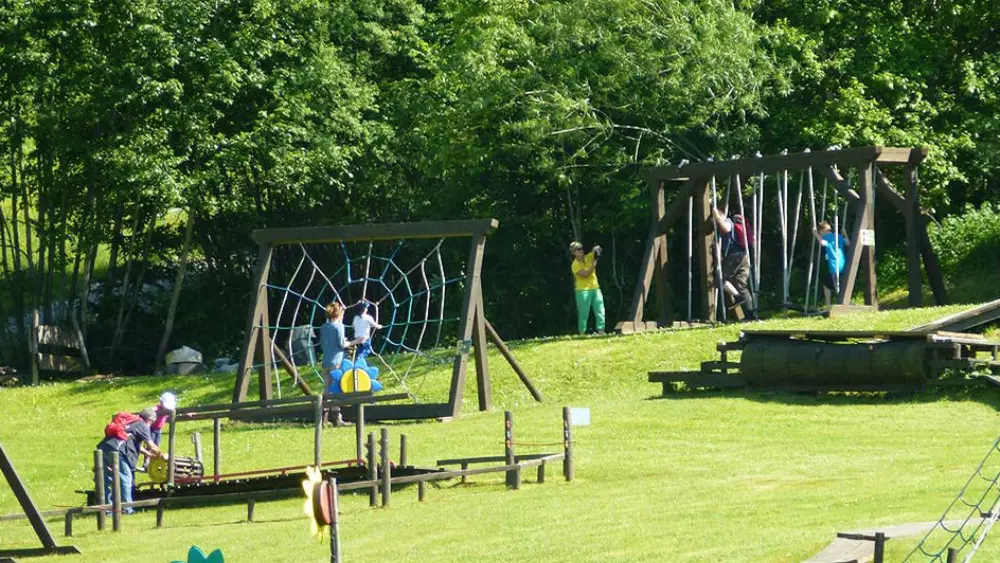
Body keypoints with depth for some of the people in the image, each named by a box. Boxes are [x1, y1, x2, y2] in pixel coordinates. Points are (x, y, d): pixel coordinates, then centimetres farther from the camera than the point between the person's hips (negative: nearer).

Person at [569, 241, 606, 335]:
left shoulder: (589, 257, 6)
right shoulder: (575, 265, -9)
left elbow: (598, 249, 3)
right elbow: (585, 274, -20)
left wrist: (596, 249, -19)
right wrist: (593, 265, -23)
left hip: (595, 288, 5)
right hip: (583, 291, -5)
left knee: (600, 311, -2)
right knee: (583, 313, -3)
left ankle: (601, 331, -2)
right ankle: (582, 333, 2)